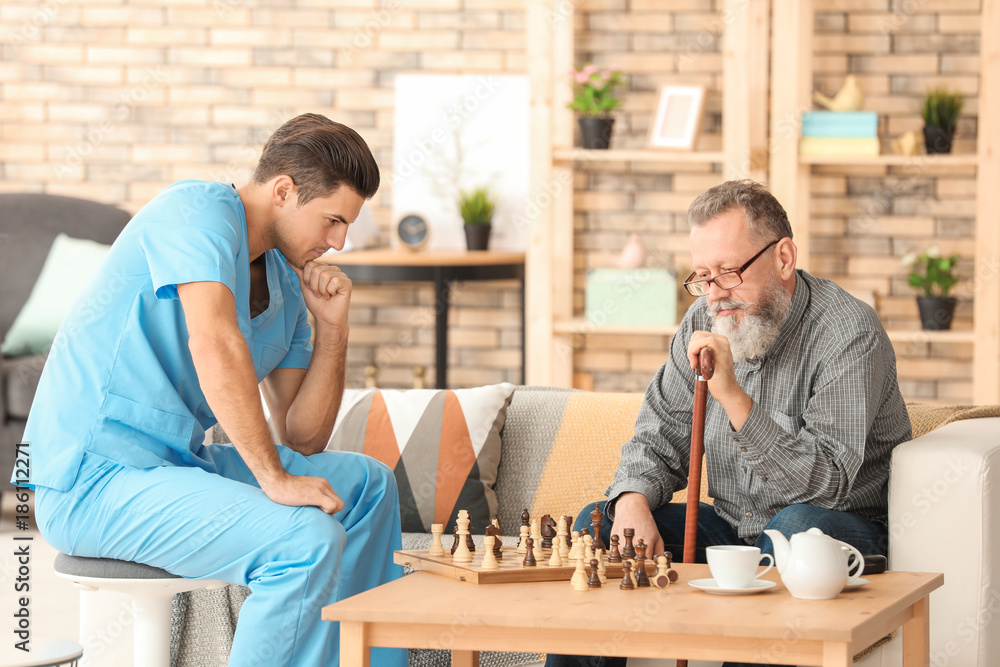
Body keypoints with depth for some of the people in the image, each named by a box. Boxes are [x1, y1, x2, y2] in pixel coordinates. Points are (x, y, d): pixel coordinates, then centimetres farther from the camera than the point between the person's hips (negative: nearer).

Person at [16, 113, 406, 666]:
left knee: (368, 485, 17)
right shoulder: (199, 211, -13)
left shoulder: (287, 286, 14)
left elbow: (304, 439, 16)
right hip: (92, 480, -10)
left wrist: (331, 327, 4)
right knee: (307, 540, -27)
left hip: (174, 464, 10)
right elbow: (214, 345, -29)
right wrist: (273, 478, -27)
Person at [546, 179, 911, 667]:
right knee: (598, 522, -6)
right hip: (732, 528, 6)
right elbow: (658, 439, 8)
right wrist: (633, 503, -16)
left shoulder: (850, 337, -20)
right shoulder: (706, 321, 2)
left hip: (844, 525, -6)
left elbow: (826, 484, -29)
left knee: (797, 528, -38)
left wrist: (734, 397, -37)